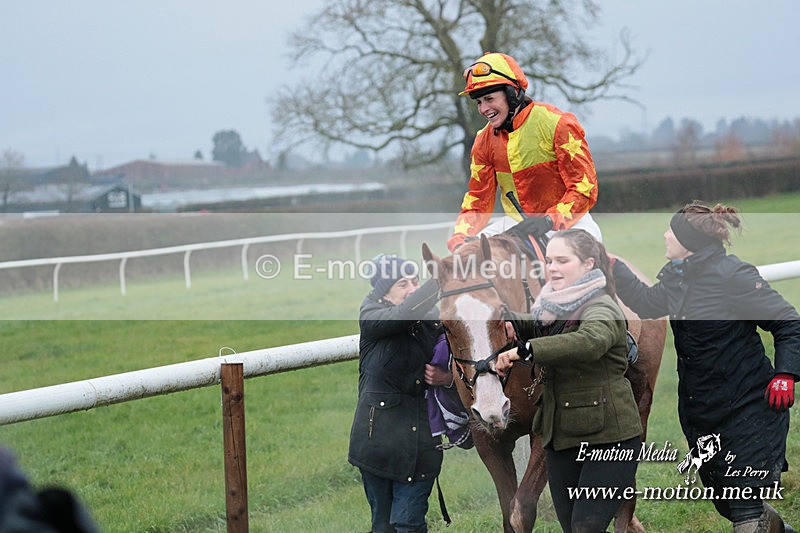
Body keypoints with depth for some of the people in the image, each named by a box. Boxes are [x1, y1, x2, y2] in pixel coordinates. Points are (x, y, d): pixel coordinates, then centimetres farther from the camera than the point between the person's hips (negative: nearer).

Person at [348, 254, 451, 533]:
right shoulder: (371, 317, -5)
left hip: (420, 440, 1)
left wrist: (447, 378, -7)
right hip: (378, 434, -1)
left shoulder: (435, 322, 5)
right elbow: (405, 313, -27)